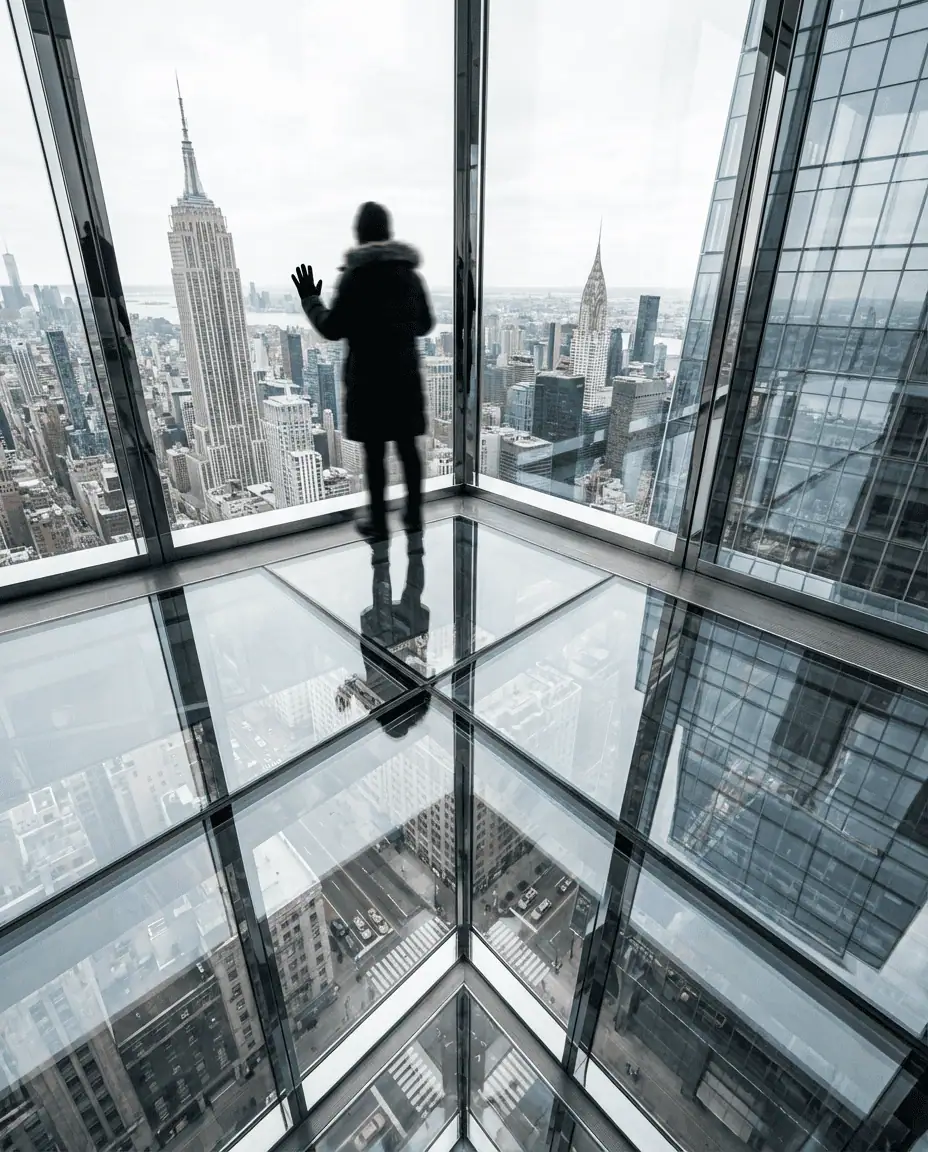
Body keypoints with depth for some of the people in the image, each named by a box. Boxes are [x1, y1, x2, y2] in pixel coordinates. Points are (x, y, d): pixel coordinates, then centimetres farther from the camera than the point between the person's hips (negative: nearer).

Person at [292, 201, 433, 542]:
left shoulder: (354, 276, -8)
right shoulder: (410, 274, 7)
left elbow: (332, 329, -7)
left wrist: (310, 300, 10)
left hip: (368, 377, -4)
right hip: (405, 374, 4)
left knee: (374, 452, 2)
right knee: (408, 446, 10)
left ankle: (378, 523, 10)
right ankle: (414, 516, 19)